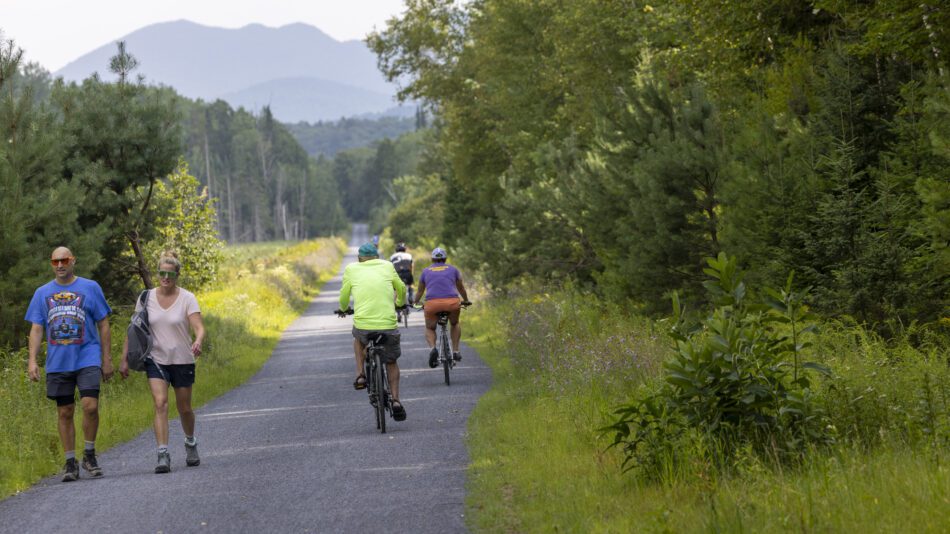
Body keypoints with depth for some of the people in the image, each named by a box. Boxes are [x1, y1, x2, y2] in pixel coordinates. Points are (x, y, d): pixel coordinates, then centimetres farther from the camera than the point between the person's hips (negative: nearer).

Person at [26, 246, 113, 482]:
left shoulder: (90, 288, 4)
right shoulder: (42, 293, 10)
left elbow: (103, 326, 6)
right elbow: (36, 329, 9)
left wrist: (107, 359, 3)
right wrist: (32, 360, -2)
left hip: (87, 359, -2)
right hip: (57, 363, 2)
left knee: (90, 406, -15)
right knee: (65, 413, 5)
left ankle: (89, 454, 3)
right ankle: (70, 462, 13)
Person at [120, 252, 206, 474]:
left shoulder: (187, 298, -7)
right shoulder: (146, 298, -1)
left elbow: (199, 327, -18)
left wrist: (198, 342, -40)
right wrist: (125, 359, 2)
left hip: (182, 361, 0)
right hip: (156, 360, 0)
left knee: (184, 408, 11)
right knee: (160, 403, -17)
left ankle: (190, 444, 40)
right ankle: (163, 455, -20)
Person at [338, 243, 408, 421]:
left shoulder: (351, 269, 9)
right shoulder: (387, 266, 12)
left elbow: (343, 298, 16)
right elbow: (401, 289, 24)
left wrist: (344, 309, 39)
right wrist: (400, 303, 46)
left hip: (363, 324, 0)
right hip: (388, 324, 0)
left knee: (358, 338, 36)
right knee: (391, 362, 23)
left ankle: (360, 375, 20)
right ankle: (395, 400, 7)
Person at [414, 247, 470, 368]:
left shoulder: (426, 271, 22)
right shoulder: (452, 269, 21)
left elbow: (420, 291, 34)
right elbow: (461, 288, 36)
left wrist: (416, 303, 53)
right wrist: (466, 301, 54)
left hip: (432, 303, 0)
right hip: (452, 302, 0)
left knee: (430, 328, 22)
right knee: (455, 324, 31)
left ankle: (432, 348, -7)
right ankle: (455, 351, 21)